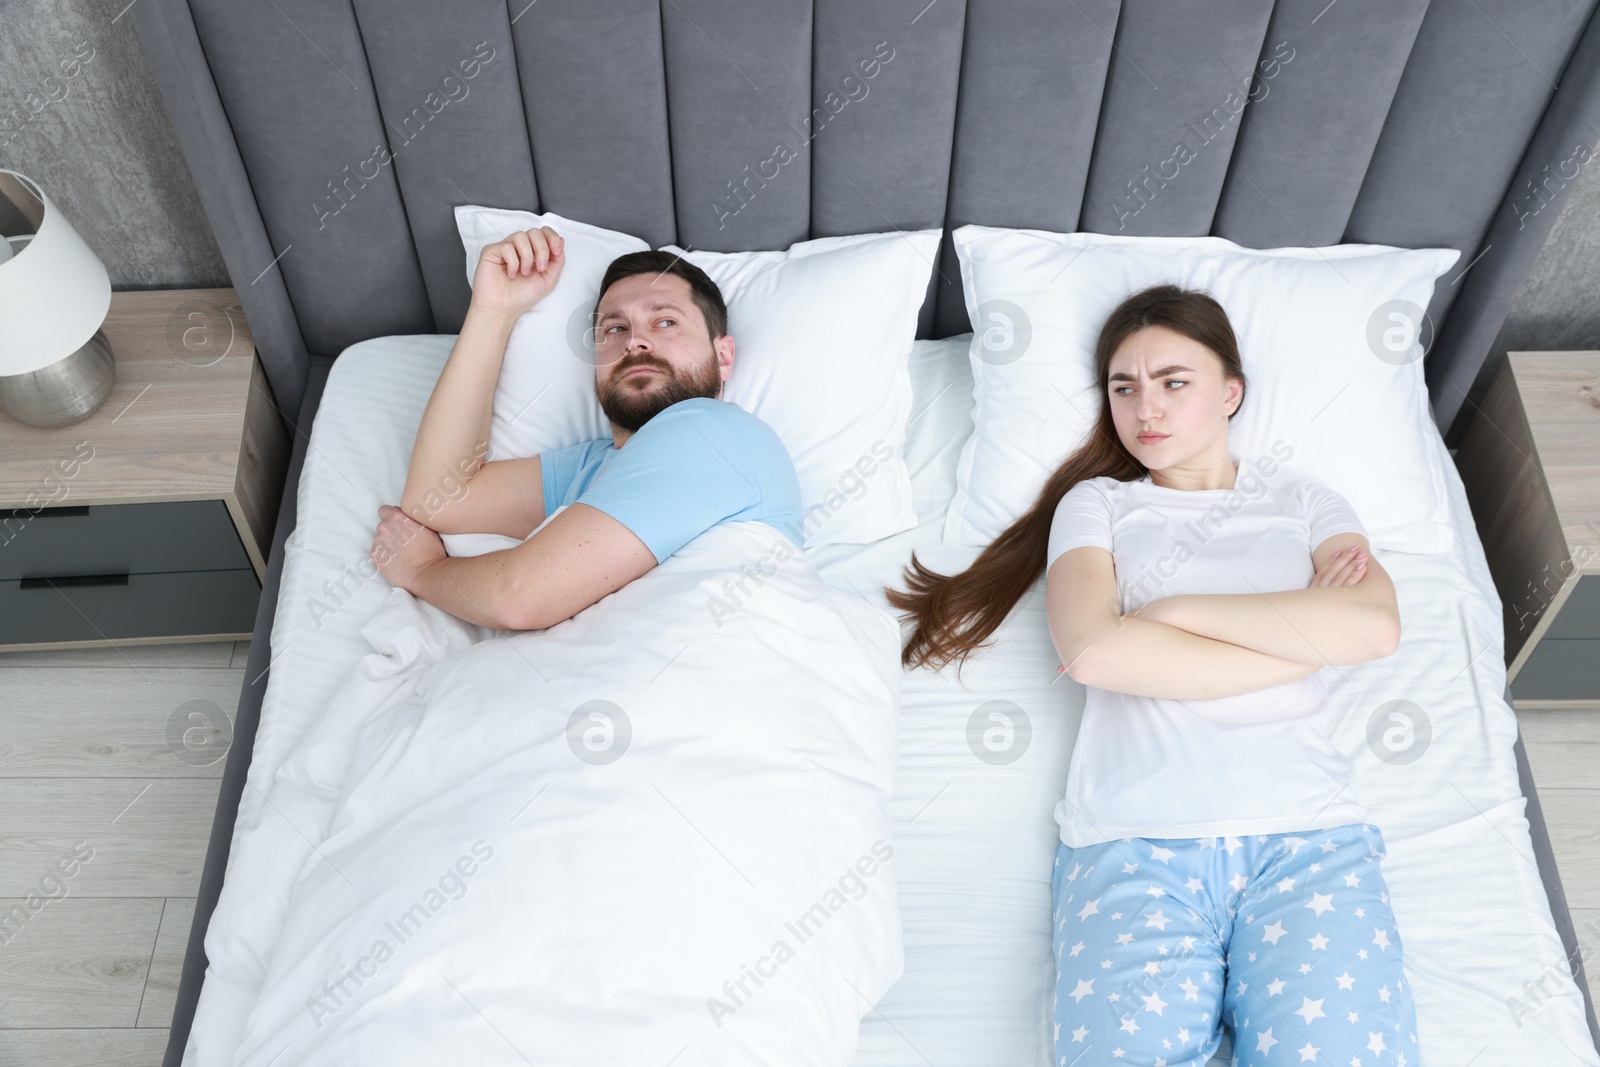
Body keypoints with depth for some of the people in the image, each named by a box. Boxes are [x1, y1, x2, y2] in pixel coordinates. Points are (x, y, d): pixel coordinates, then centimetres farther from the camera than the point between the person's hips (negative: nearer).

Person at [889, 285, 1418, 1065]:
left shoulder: (1305, 505, 21)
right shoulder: (1098, 502, 19)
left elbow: (1375, 626, -2)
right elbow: (1090, 649, -3)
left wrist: (1172, 610, -1)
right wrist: (1304, 633, 1)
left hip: (1306, 833, 1)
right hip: (1131, 838, -1)